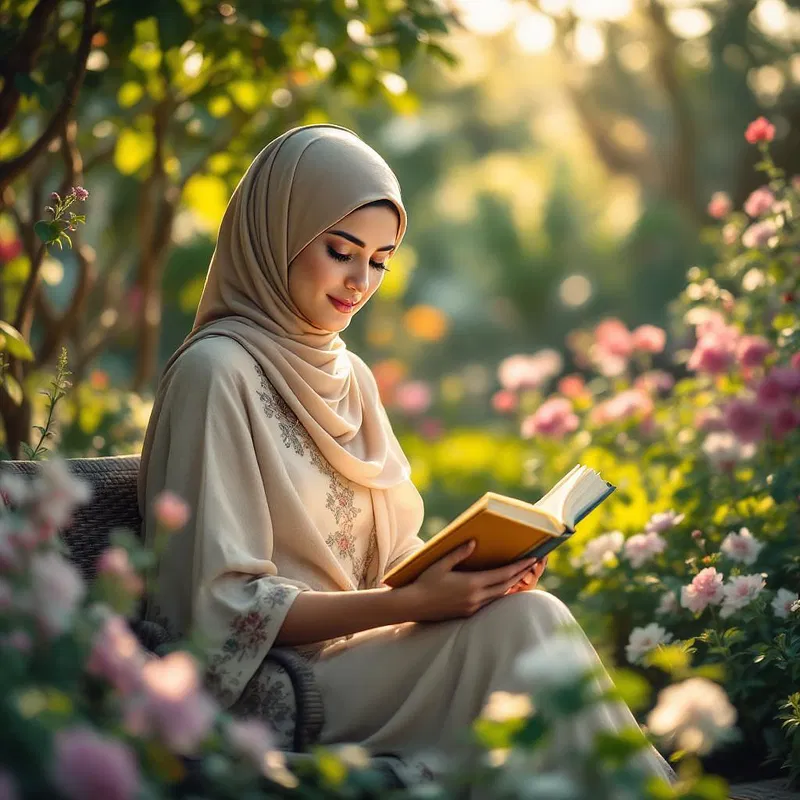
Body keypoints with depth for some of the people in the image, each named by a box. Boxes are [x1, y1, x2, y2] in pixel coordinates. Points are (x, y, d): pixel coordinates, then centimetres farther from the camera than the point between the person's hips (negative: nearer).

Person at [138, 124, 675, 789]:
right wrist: (411, 602, -21)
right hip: (267, 686, -6)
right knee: (522, 622, -23)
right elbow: (226, 603, -15)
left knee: (525, 609, -21)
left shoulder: (351, 378, 15)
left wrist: (484, 565, -4)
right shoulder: (216, 372, -10)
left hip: (358, 652, 7)